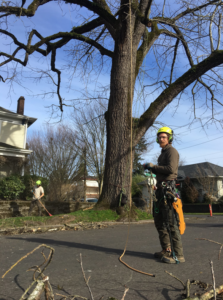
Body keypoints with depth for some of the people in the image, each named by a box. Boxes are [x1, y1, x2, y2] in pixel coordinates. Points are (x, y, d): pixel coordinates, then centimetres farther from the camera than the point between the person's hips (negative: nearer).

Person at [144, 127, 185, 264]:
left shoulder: (172, 151, -6)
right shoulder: (163, 153, 22)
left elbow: (170, 169, -21)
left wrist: (154, 166, -12)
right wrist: (151, 168, 10)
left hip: (168, 188, -10)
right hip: (160, 188, 10)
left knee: (170, 222, -10)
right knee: (159, 221, 13)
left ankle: (178, 254, -4)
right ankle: (167, 250, 21)